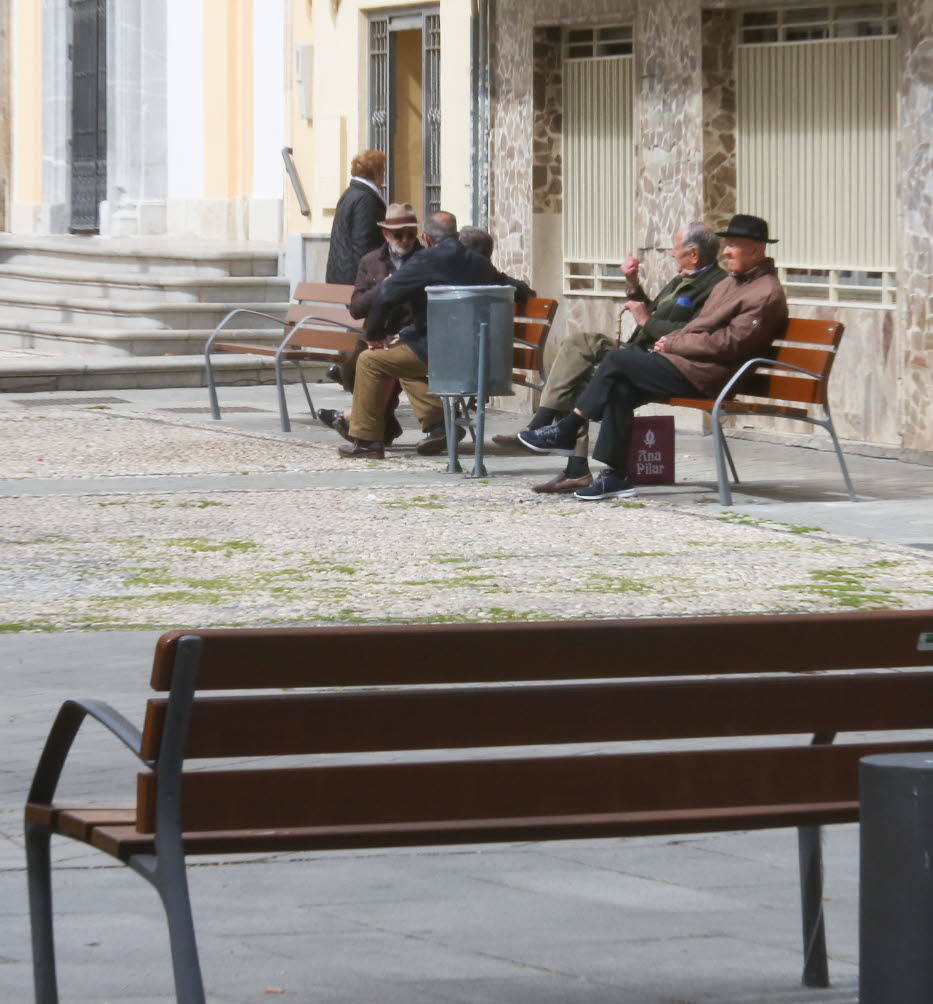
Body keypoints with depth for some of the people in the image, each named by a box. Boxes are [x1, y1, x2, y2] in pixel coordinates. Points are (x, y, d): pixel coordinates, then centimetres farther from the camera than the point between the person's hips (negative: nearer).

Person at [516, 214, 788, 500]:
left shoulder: (767, 294, -11)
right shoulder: (731, 283, 21)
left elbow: (728, 343, -17)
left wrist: (673, 344, -11)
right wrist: (671, 340, 5)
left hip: (706, 376, -10)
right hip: (687, 364, 10)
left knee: (617, 360, -13)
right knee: (619, 389, -7)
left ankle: (565, 431, -2)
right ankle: (616, 476, -4)